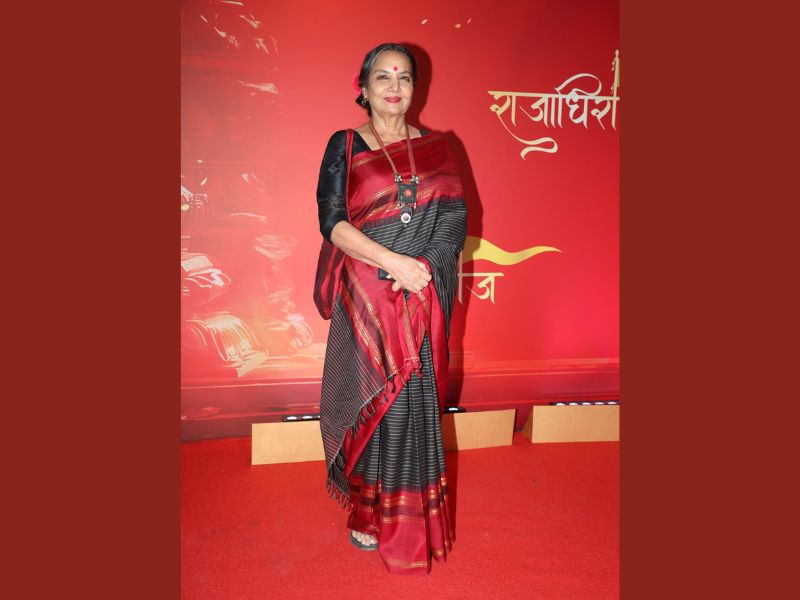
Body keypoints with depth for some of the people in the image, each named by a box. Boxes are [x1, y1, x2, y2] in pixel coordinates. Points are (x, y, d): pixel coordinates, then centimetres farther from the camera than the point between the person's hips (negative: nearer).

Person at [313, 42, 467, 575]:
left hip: (422, 299, 2)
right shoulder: (344, 146, 5)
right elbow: (332, 221, -6)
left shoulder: (436, 149, 11)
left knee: (412, 401, 4)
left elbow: (455, 219, 2)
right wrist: (393, 262, -17)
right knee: (372, 397, 3)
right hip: (365, 301, -1)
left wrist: (418, 270, -14)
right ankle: (368, 511, 23)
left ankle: (409, 520, 22)